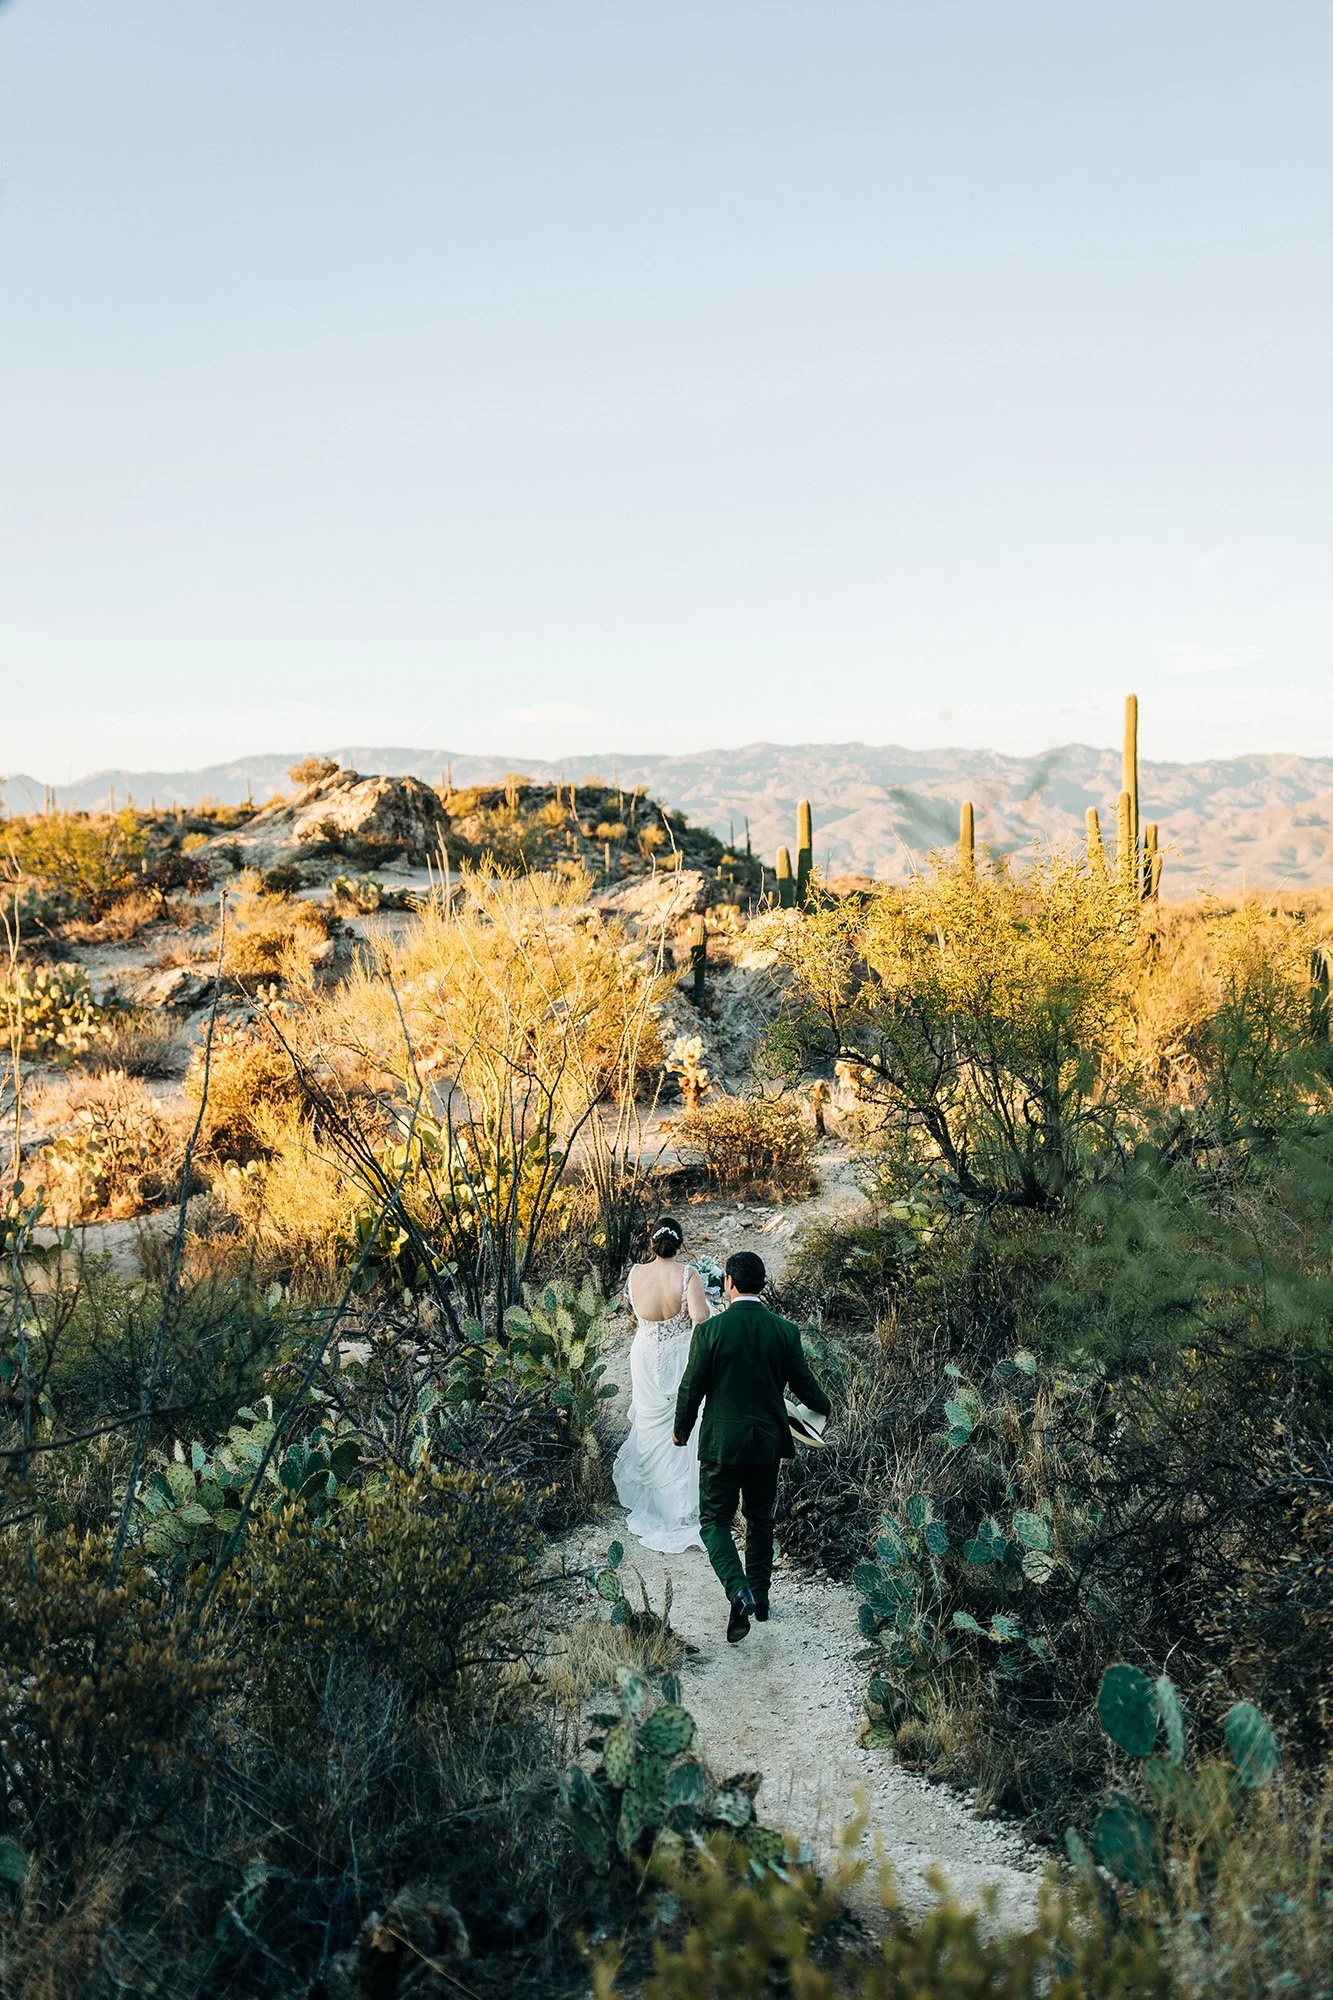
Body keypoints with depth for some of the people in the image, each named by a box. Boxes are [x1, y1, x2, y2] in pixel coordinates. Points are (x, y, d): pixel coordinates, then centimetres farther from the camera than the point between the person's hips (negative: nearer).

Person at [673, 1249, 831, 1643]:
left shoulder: (710, 1330, -12)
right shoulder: (785, 1331, -4)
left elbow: (692, 1388, -7)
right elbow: (803, 1384, 4)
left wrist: (681, 1430, 11)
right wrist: (824, 1407, 27)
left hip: (721, 1441, -4)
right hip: (768, 1442, 4)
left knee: (715, 1521, 4)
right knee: (760, 1519, 19)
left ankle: (740, 1592, -17)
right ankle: (760, 1597, 27)